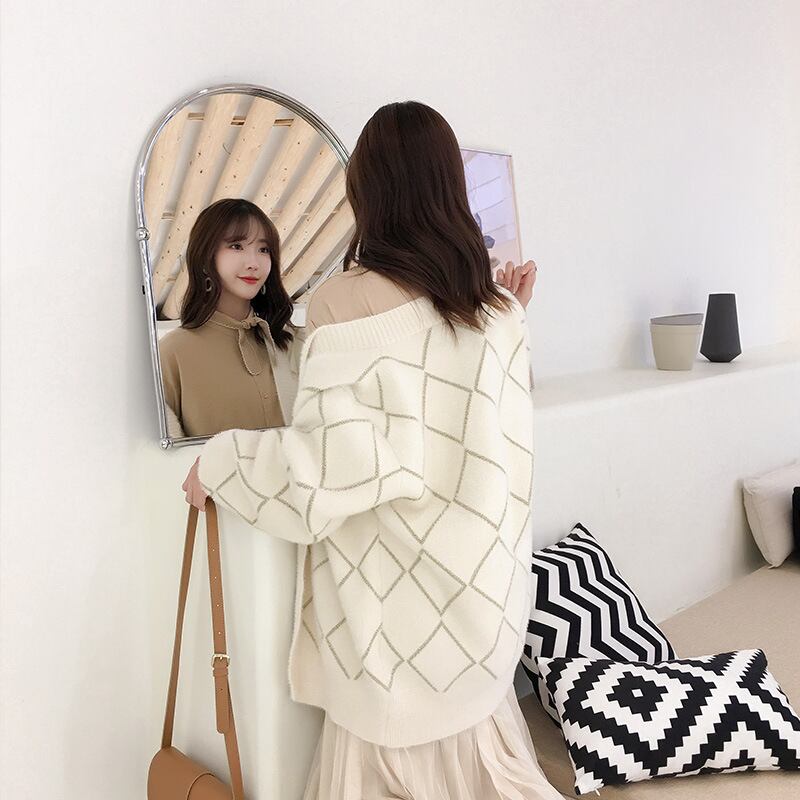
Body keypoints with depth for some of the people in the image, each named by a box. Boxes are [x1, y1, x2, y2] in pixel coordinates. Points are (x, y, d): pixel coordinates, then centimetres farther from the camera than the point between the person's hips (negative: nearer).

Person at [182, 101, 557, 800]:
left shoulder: (345, 301, -17)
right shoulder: (498, 309, 0)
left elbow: (326, 462, -22)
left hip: (395, 580, -5)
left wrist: (219, 461, -6)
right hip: (486, 579, 5)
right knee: (472, 722, 23)